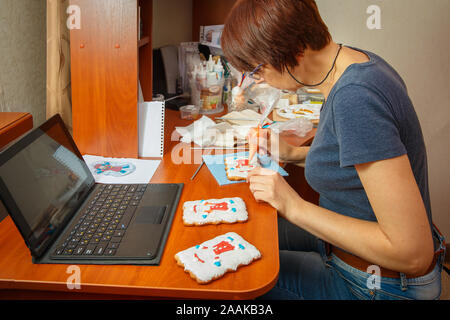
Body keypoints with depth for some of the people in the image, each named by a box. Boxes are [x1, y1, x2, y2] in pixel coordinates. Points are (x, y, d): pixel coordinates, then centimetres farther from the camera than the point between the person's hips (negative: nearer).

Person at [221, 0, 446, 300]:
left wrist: (295, 206, -25)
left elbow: (413, 253, -31)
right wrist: (292, 152, 4)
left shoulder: (355, 98, -32)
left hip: (377, 284, -8)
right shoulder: (352, 59, -3)